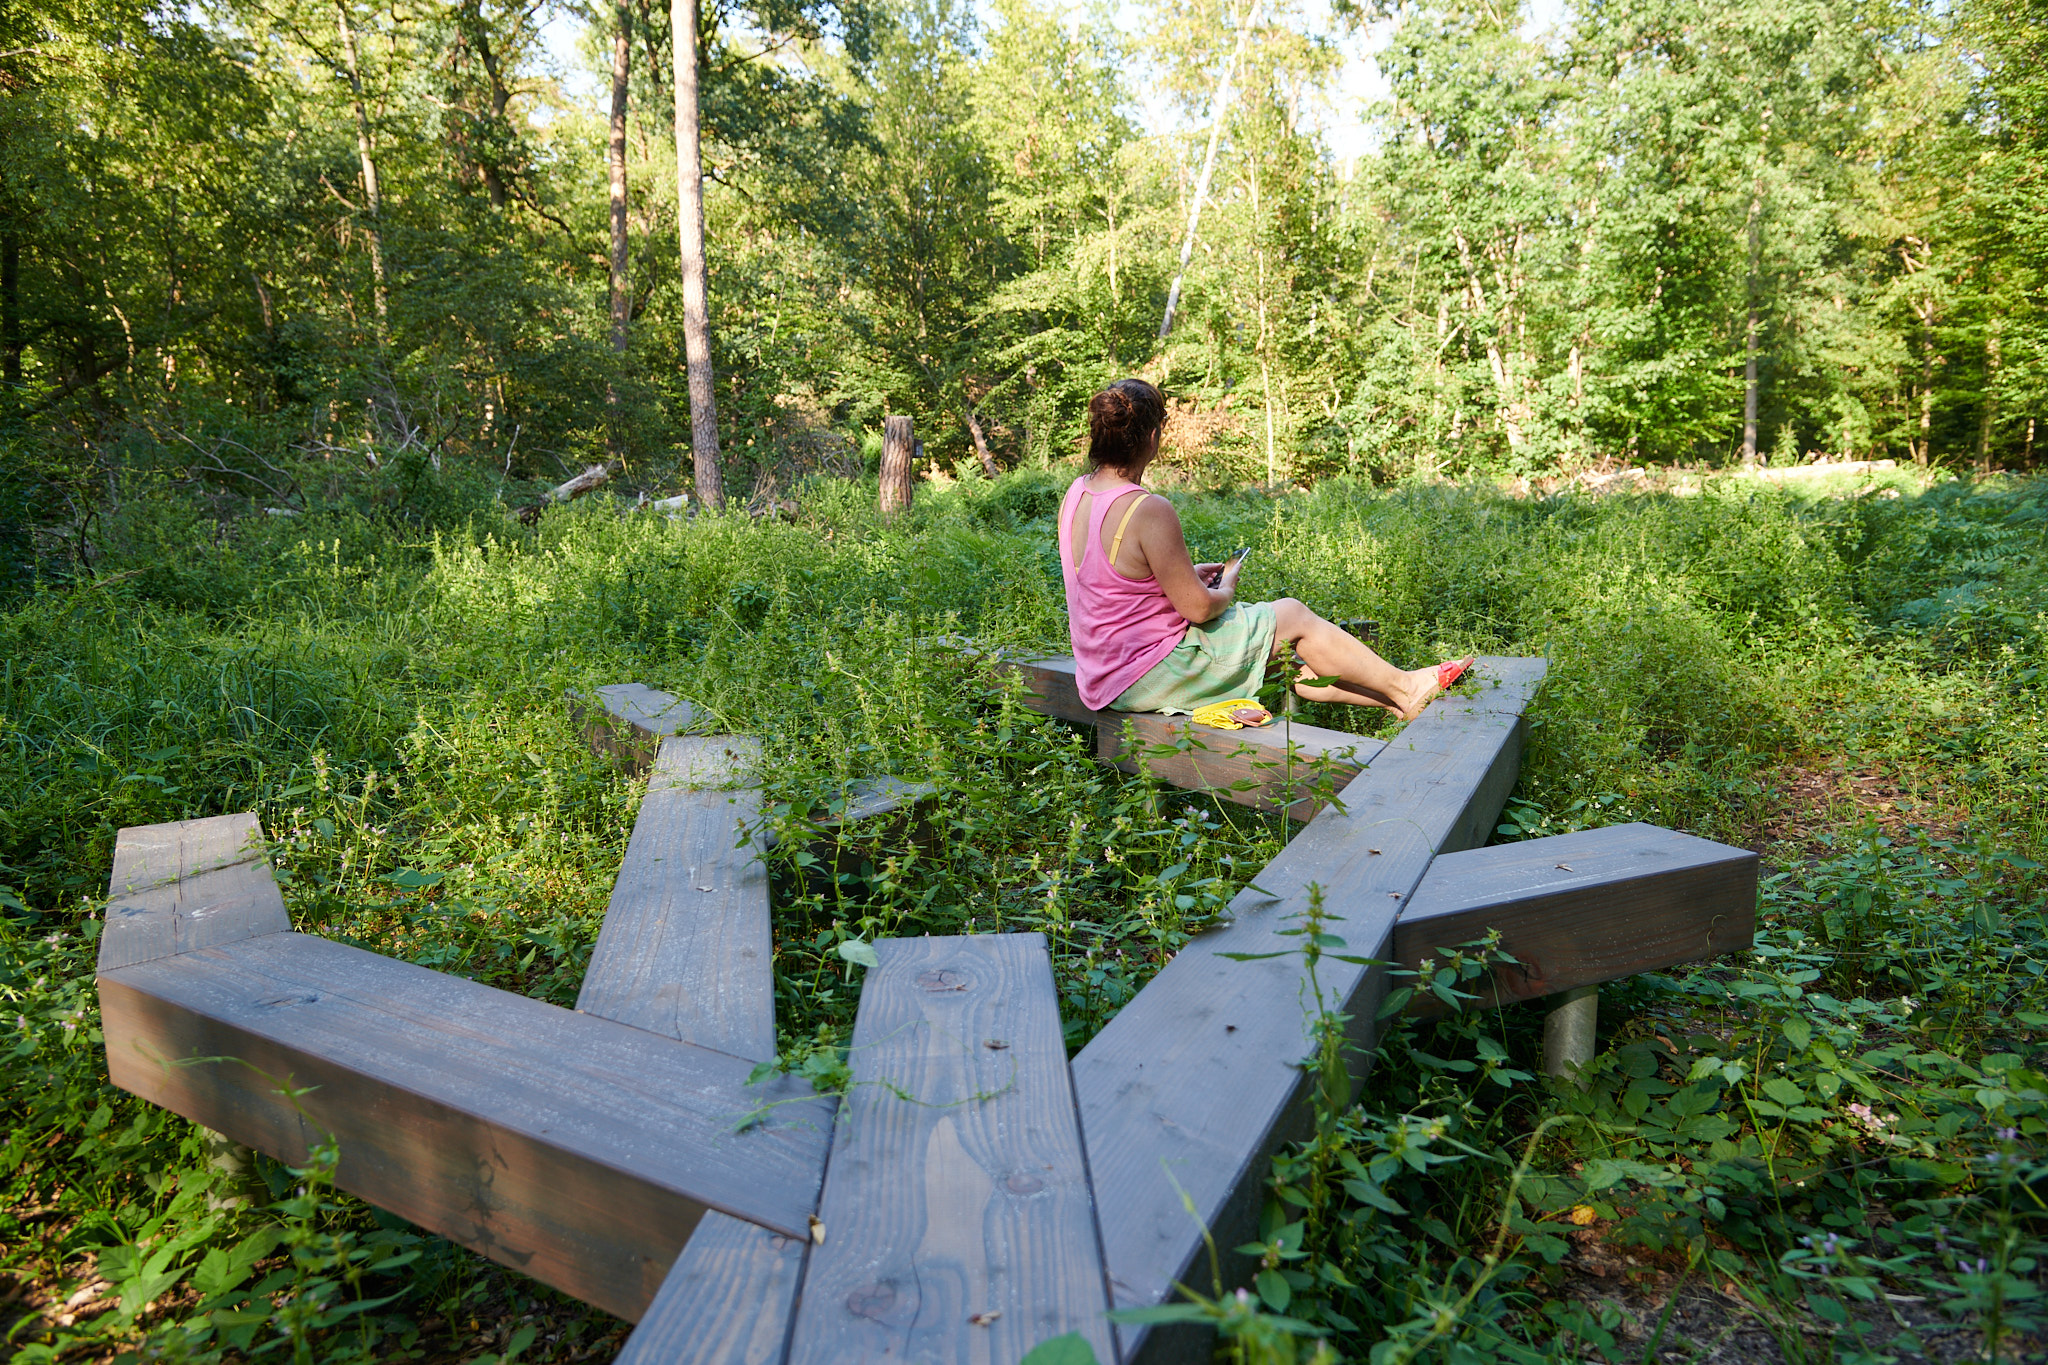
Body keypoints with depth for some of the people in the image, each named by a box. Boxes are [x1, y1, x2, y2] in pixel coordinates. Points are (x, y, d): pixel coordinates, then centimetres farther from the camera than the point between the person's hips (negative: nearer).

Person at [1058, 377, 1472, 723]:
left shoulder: (1077, 494, 0)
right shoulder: (1150, 512, -27)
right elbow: (1198, 607, -22)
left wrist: (1186, 573, 11)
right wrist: (1225, 588, 0)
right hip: (1149, 679, -9)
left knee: (1284, 658, 20)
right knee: (1292, 616, 6)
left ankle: (1392, 699, 30)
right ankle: (1403, 687, 23)